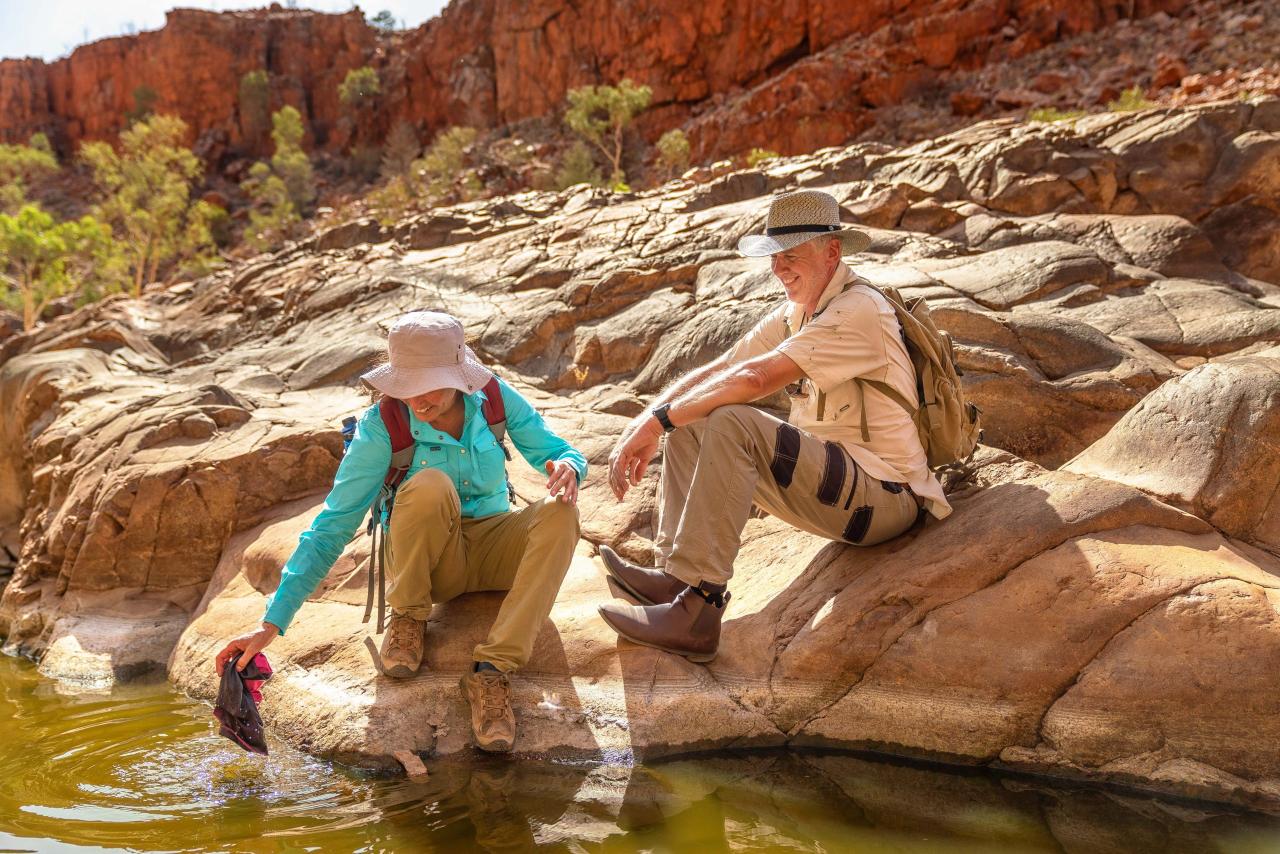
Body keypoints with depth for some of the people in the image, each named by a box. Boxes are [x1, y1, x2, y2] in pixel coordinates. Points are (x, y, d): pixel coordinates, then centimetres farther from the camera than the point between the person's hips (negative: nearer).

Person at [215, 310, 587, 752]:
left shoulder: (494, 397, -13)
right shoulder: (382, 426, -20)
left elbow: (562, 452, -2)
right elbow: (331, 528, -20)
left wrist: (567, 467, -29)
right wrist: (271, 624, -26)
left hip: (493, 548, 3)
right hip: (430, 562, -3)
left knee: (560, 511, -29)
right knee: (429, 485, -35)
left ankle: (492, 671, -31)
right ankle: (408, 615, -9)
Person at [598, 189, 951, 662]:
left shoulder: (858, 310, -18)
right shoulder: (794, 315, 12)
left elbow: (755, 378, -27)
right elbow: (713, 373, 5)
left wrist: (658, 420, -22)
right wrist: (644, 425, -10)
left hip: (883, 494, -9)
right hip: (833, 476, 9)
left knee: (731, 423, -28)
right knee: (688, 425, 2)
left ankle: (694, 612, -30)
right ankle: (674, 574, -9)